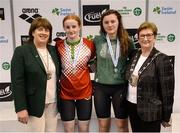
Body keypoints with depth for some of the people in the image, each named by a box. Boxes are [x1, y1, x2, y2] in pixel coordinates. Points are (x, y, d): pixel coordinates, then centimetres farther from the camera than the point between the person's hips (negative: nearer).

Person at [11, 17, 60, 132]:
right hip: (34, 104, -5)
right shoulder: (21, 51, -7)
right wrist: (21, 108, -15)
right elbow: (17, 82, -11)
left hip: (53, 103, 5)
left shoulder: (54, 50, 8)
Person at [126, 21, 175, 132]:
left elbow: (167, 92, -13)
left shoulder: (162, 59, -15)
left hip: (150, 111, -6)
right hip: (132, 106, 6)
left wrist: (166, 118, -9)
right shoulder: (135, 55, 4)